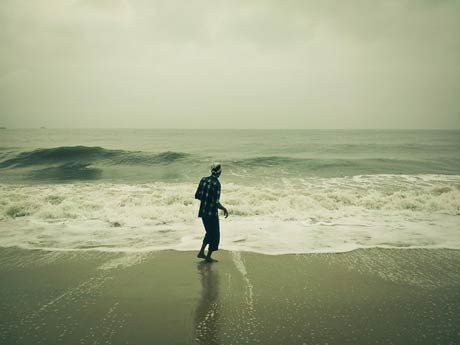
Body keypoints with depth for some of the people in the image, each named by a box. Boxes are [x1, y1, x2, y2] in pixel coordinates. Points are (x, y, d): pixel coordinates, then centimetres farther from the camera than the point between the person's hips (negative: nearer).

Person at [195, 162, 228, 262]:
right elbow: (216, 203, -22)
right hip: (212, 213, -7)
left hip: (203, 212, 7)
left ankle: (201, 252, 25)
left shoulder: (204, 179, 2)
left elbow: (197, 196, 7)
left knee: (210, 233, 24)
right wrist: (224, 209, -7)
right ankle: (208, 257, 15)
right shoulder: (216, 184, -20)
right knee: (215, 235, 9)